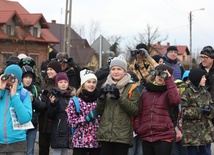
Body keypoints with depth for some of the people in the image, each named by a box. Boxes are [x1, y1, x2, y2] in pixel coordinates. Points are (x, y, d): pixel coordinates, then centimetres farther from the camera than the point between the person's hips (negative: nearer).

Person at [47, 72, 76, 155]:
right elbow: (50, 116, -7)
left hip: (68, 130, 5)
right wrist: (53, 104, -23)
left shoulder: (72, 95, 9)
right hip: (58, 131, -5)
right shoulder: (54, 96, -4)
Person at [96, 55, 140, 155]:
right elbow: (99, 111, 12)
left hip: (122, 135, -3)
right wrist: (101, 98, -6)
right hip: (105, 133, 4)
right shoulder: (105, 86, 12)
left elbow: (135, 110, -10)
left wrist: (120, 97, -19)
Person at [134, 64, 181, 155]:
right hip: (146, 138, 4)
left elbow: (175, 101, -18)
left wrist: (169, 81, -12)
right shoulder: (145, 93, 17)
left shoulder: (168, 93, 5)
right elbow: (139, 113, 17)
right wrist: (137, 128, 1)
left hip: (164, 137, -4)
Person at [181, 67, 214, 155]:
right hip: (192, 134, -6)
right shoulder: (187, 93, -7)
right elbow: (184, 112, -14)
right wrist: (200, 110, -20)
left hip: (206, 133, 6)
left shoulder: (206, 93, 12)